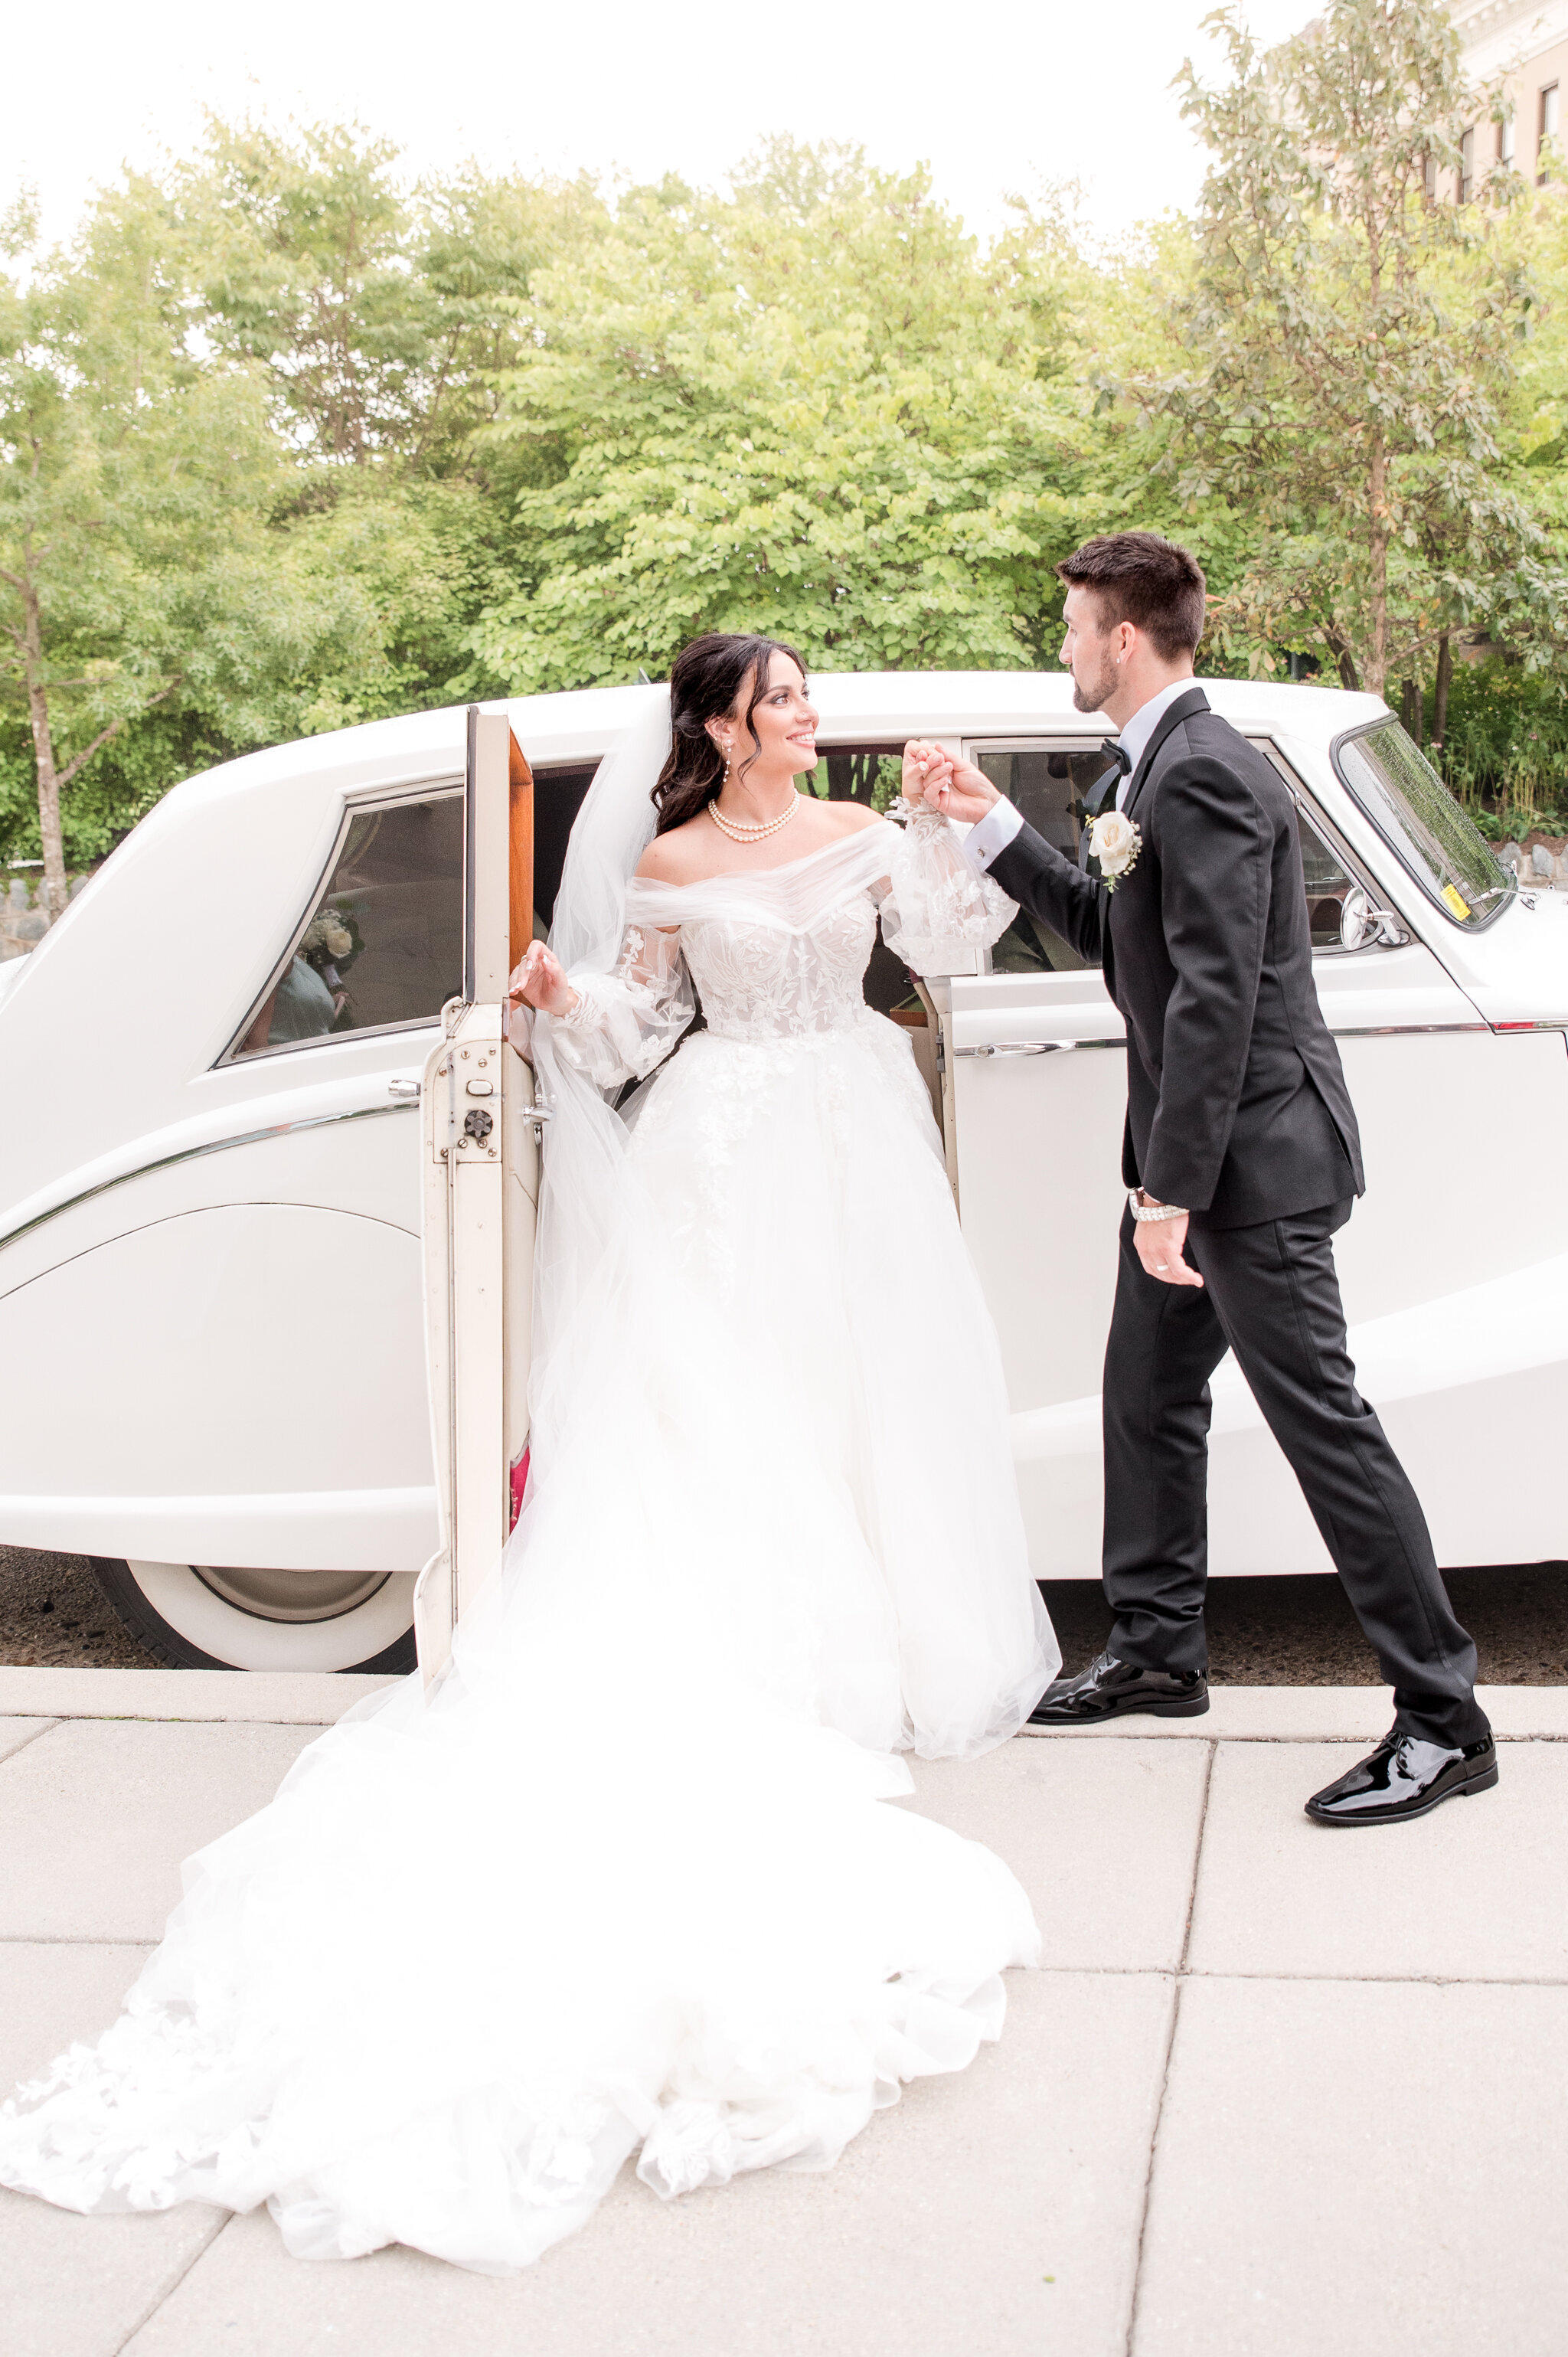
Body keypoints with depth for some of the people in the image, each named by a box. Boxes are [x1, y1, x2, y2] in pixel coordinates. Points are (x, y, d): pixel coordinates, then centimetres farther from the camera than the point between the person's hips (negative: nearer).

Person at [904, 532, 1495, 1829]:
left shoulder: (1203, 773, -18)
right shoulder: (1165, 768, 14)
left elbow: (1215, 993, -24)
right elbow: (1110, 931, 20)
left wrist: (1172, 1188, -23)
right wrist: (991, 824, 16)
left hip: (1250, 1157, -11)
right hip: (1192, 1158, 11)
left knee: (1322, 1418, -8)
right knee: (1148, 1398, 18)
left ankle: (1445, 1719, 0)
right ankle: (1157, 1648, 34)